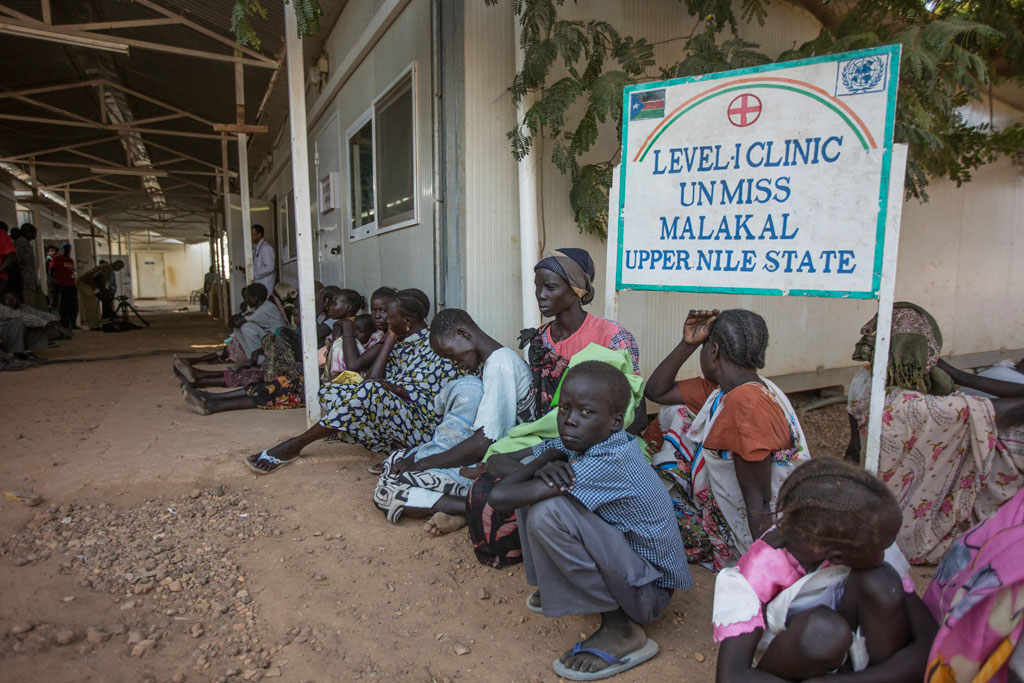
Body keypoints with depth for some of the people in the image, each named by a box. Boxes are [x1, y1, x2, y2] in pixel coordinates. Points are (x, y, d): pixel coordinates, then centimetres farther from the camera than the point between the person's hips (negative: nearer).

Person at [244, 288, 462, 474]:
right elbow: (374, 376, 2)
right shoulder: (402, 342, 12)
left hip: (422, 425, -8)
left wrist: (381, 383, -14)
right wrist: (389, 340, 1)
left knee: (372, 391, -33)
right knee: (329, 392, 1)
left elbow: (414, 396, -18)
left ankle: (295, 445, -19)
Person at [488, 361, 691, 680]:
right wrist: (543, 467, -23)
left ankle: (621, 629, -11)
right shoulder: (576, 442, -6)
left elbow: (501, 498, -33)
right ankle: (563, 587, 14)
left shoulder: (610, 462, -32)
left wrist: (548, 458, -14)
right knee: (533, 488, -2)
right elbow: (499, 460, -2)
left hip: (649, 589, -8)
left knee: (547, 512, -29)